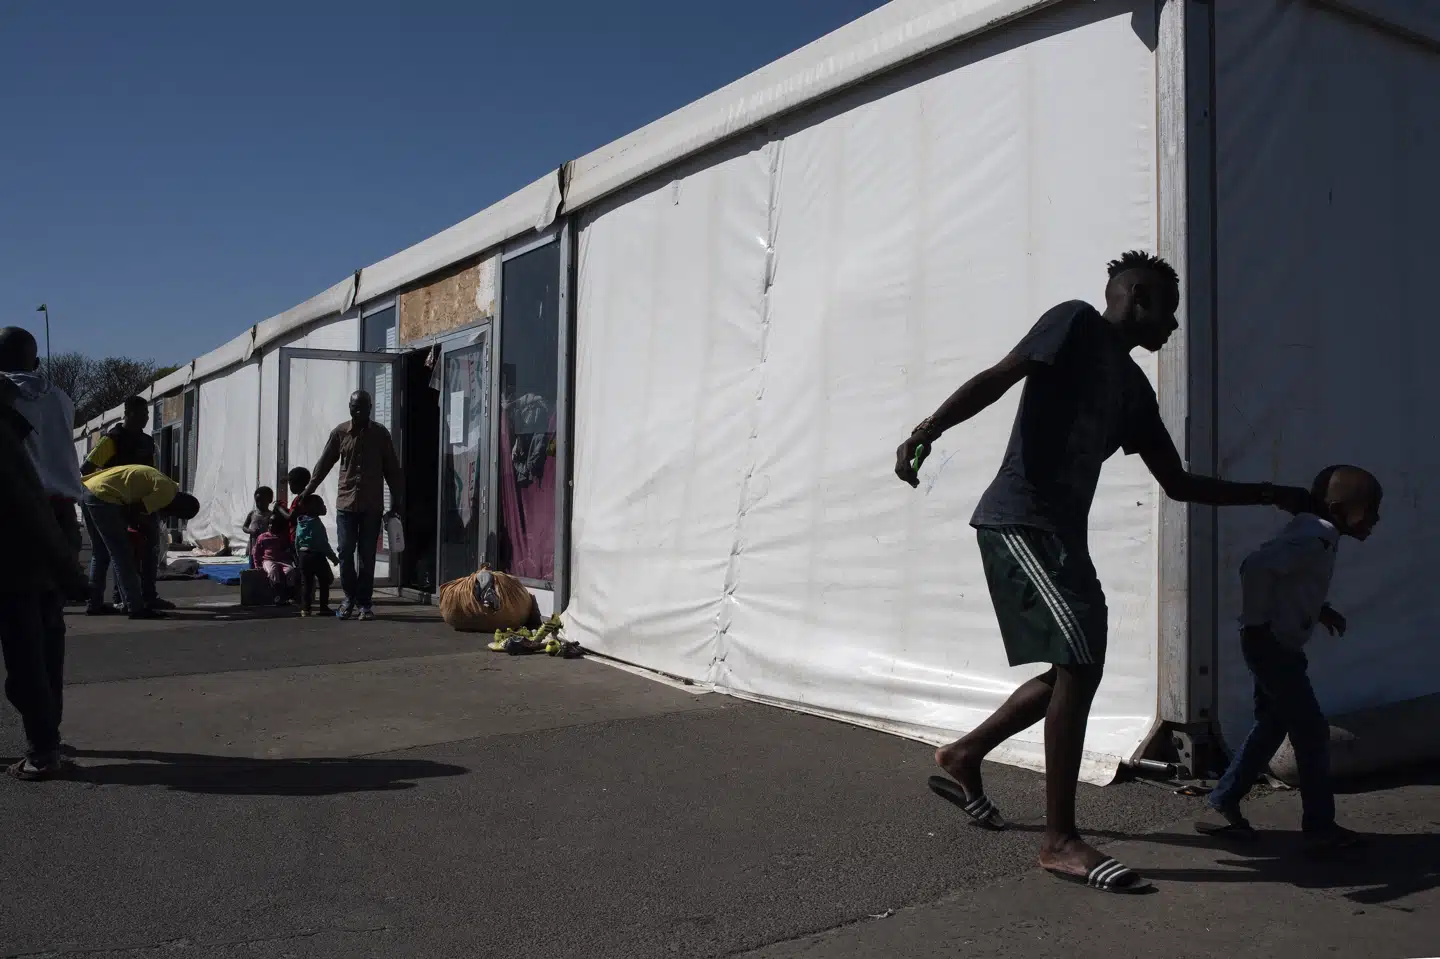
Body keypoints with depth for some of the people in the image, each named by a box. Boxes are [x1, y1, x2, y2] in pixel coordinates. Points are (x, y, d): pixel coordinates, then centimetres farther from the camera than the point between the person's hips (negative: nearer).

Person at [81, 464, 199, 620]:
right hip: (103, 497, -10)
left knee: (99, 553, 20)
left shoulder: (160, 481, 20)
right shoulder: (168, 492, -8)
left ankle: (94, 603, 26)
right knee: (121, 555, -5)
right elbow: (134, 510, -8)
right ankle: (136, 608, -3)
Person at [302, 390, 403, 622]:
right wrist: (307, 491, 10)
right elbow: (324, 464, 11)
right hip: (346, 503, 1)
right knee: (345, 553, 0)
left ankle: (364, 602, 10)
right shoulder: (339, 433, 3)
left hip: (372, 506, -1)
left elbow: (392, 469, 3)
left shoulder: (380, 434, 1)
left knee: (367, 556, 2)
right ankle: (349, 596, 17)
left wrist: (397, 502, 0)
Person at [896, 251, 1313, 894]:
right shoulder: (1077, 324, -1)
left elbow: (1179, 484, 24)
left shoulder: (1133, 386, 21)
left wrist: (1272, 495, 24)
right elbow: (998, 377, -15)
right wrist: (930, 428, -31)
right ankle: (1060, 841, -9)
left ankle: (962, 757, 30)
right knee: (1080, 660, -16)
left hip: (1061, 532, 10)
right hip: (1020, 521, -10)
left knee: (1075, 669, 14)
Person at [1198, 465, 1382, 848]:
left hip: (1276, 645, 10)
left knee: (1272, 726, 15)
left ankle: (1224, 806, 20)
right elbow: (1256, 566, -33)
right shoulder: (1316, 539, -21)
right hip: (1272, 644, -10)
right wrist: (1256, 622, -24)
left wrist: (1320, 610, 16)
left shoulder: (1317, 535, 11)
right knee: (1312, 731, 0)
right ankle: (1320, 824, 12)